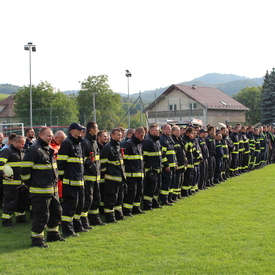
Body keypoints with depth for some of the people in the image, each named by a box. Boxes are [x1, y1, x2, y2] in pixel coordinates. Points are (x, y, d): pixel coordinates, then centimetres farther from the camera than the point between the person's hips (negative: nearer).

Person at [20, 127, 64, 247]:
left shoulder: (49, 150, 15)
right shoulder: (34, 150, -14)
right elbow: (24, 168, -16)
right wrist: (29, 183, -7)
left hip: (53, 189, 9)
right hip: (40, 190, -9)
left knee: (56, 212, 17)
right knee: (41, 215, -6)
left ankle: (53, 234, 32)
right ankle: (37, 239, 4)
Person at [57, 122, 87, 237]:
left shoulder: (78, 143, 19)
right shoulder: (66, 143, -10)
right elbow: (61, 161, -14)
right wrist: (62, 176, -14)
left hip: (79, 180, 10)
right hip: (70, 180, -10)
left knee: (79, 202, 15)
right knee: (70, 203, -9)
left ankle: (77, 226, 27)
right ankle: (67, 230, -5)